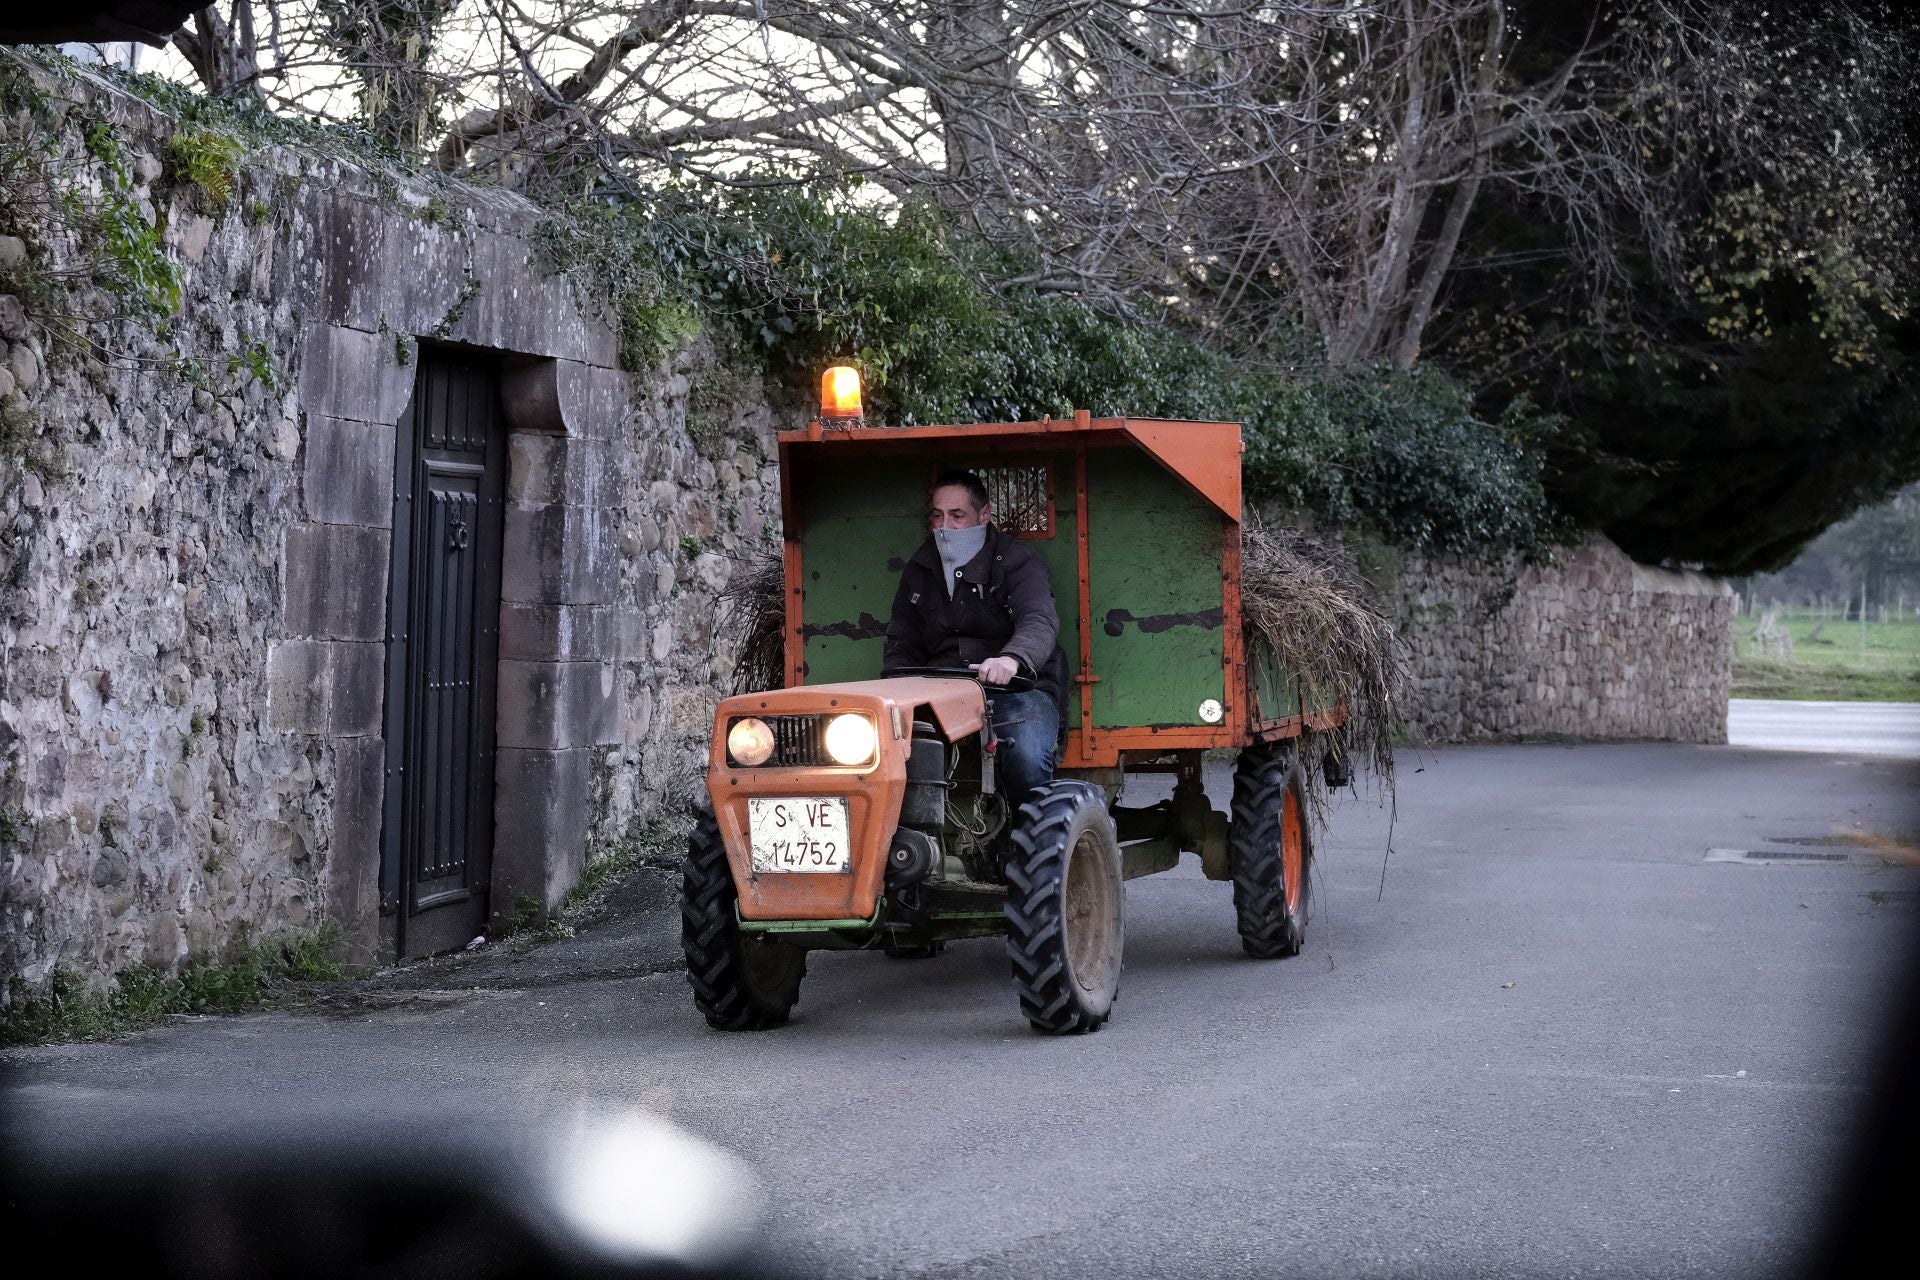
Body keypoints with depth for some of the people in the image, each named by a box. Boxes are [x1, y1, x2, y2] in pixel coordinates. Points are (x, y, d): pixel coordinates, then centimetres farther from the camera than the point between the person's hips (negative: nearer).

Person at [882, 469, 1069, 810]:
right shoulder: (918, 572, 19)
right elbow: (902, 645, 22)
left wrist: (1012, 659, -41)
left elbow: (1040, 622, -18)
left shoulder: (1016, 561, 1)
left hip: (1017, 687, -3)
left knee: (1026, 756, -35)